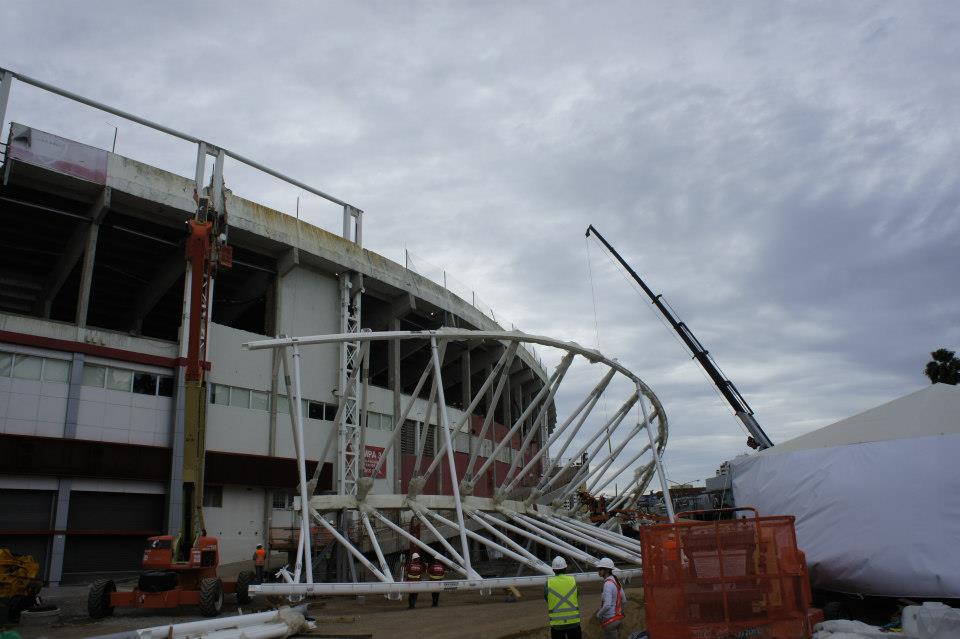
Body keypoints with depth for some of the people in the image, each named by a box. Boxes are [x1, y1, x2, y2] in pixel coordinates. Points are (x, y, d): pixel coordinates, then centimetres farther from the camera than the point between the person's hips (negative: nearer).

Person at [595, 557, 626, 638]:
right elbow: (623, 600, 14)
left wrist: (599, 614, -12)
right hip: (618, 617, 9)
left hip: (610, 620, -9)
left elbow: (607, 605, -28)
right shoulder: (616, 581, 5)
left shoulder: (608, 584, -23)